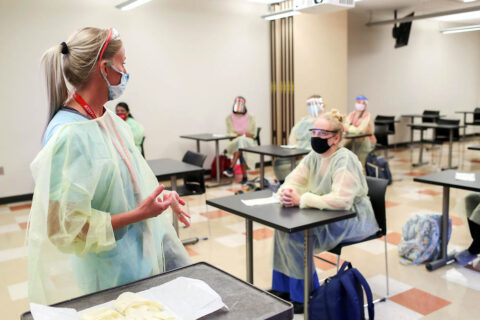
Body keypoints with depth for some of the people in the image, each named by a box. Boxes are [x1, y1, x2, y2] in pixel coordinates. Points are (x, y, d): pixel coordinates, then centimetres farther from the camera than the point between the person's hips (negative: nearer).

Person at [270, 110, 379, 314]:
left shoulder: (344, 160, -22)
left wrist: (301, 200, -32)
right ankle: (282, 287, 8)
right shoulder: (314, 156, 3)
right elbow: (293, 180, 3)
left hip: (352, 220, -8)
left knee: (297, 236, -22)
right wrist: (286, 192, -23)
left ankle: (304, 296, -2)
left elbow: (341, 200, -34)